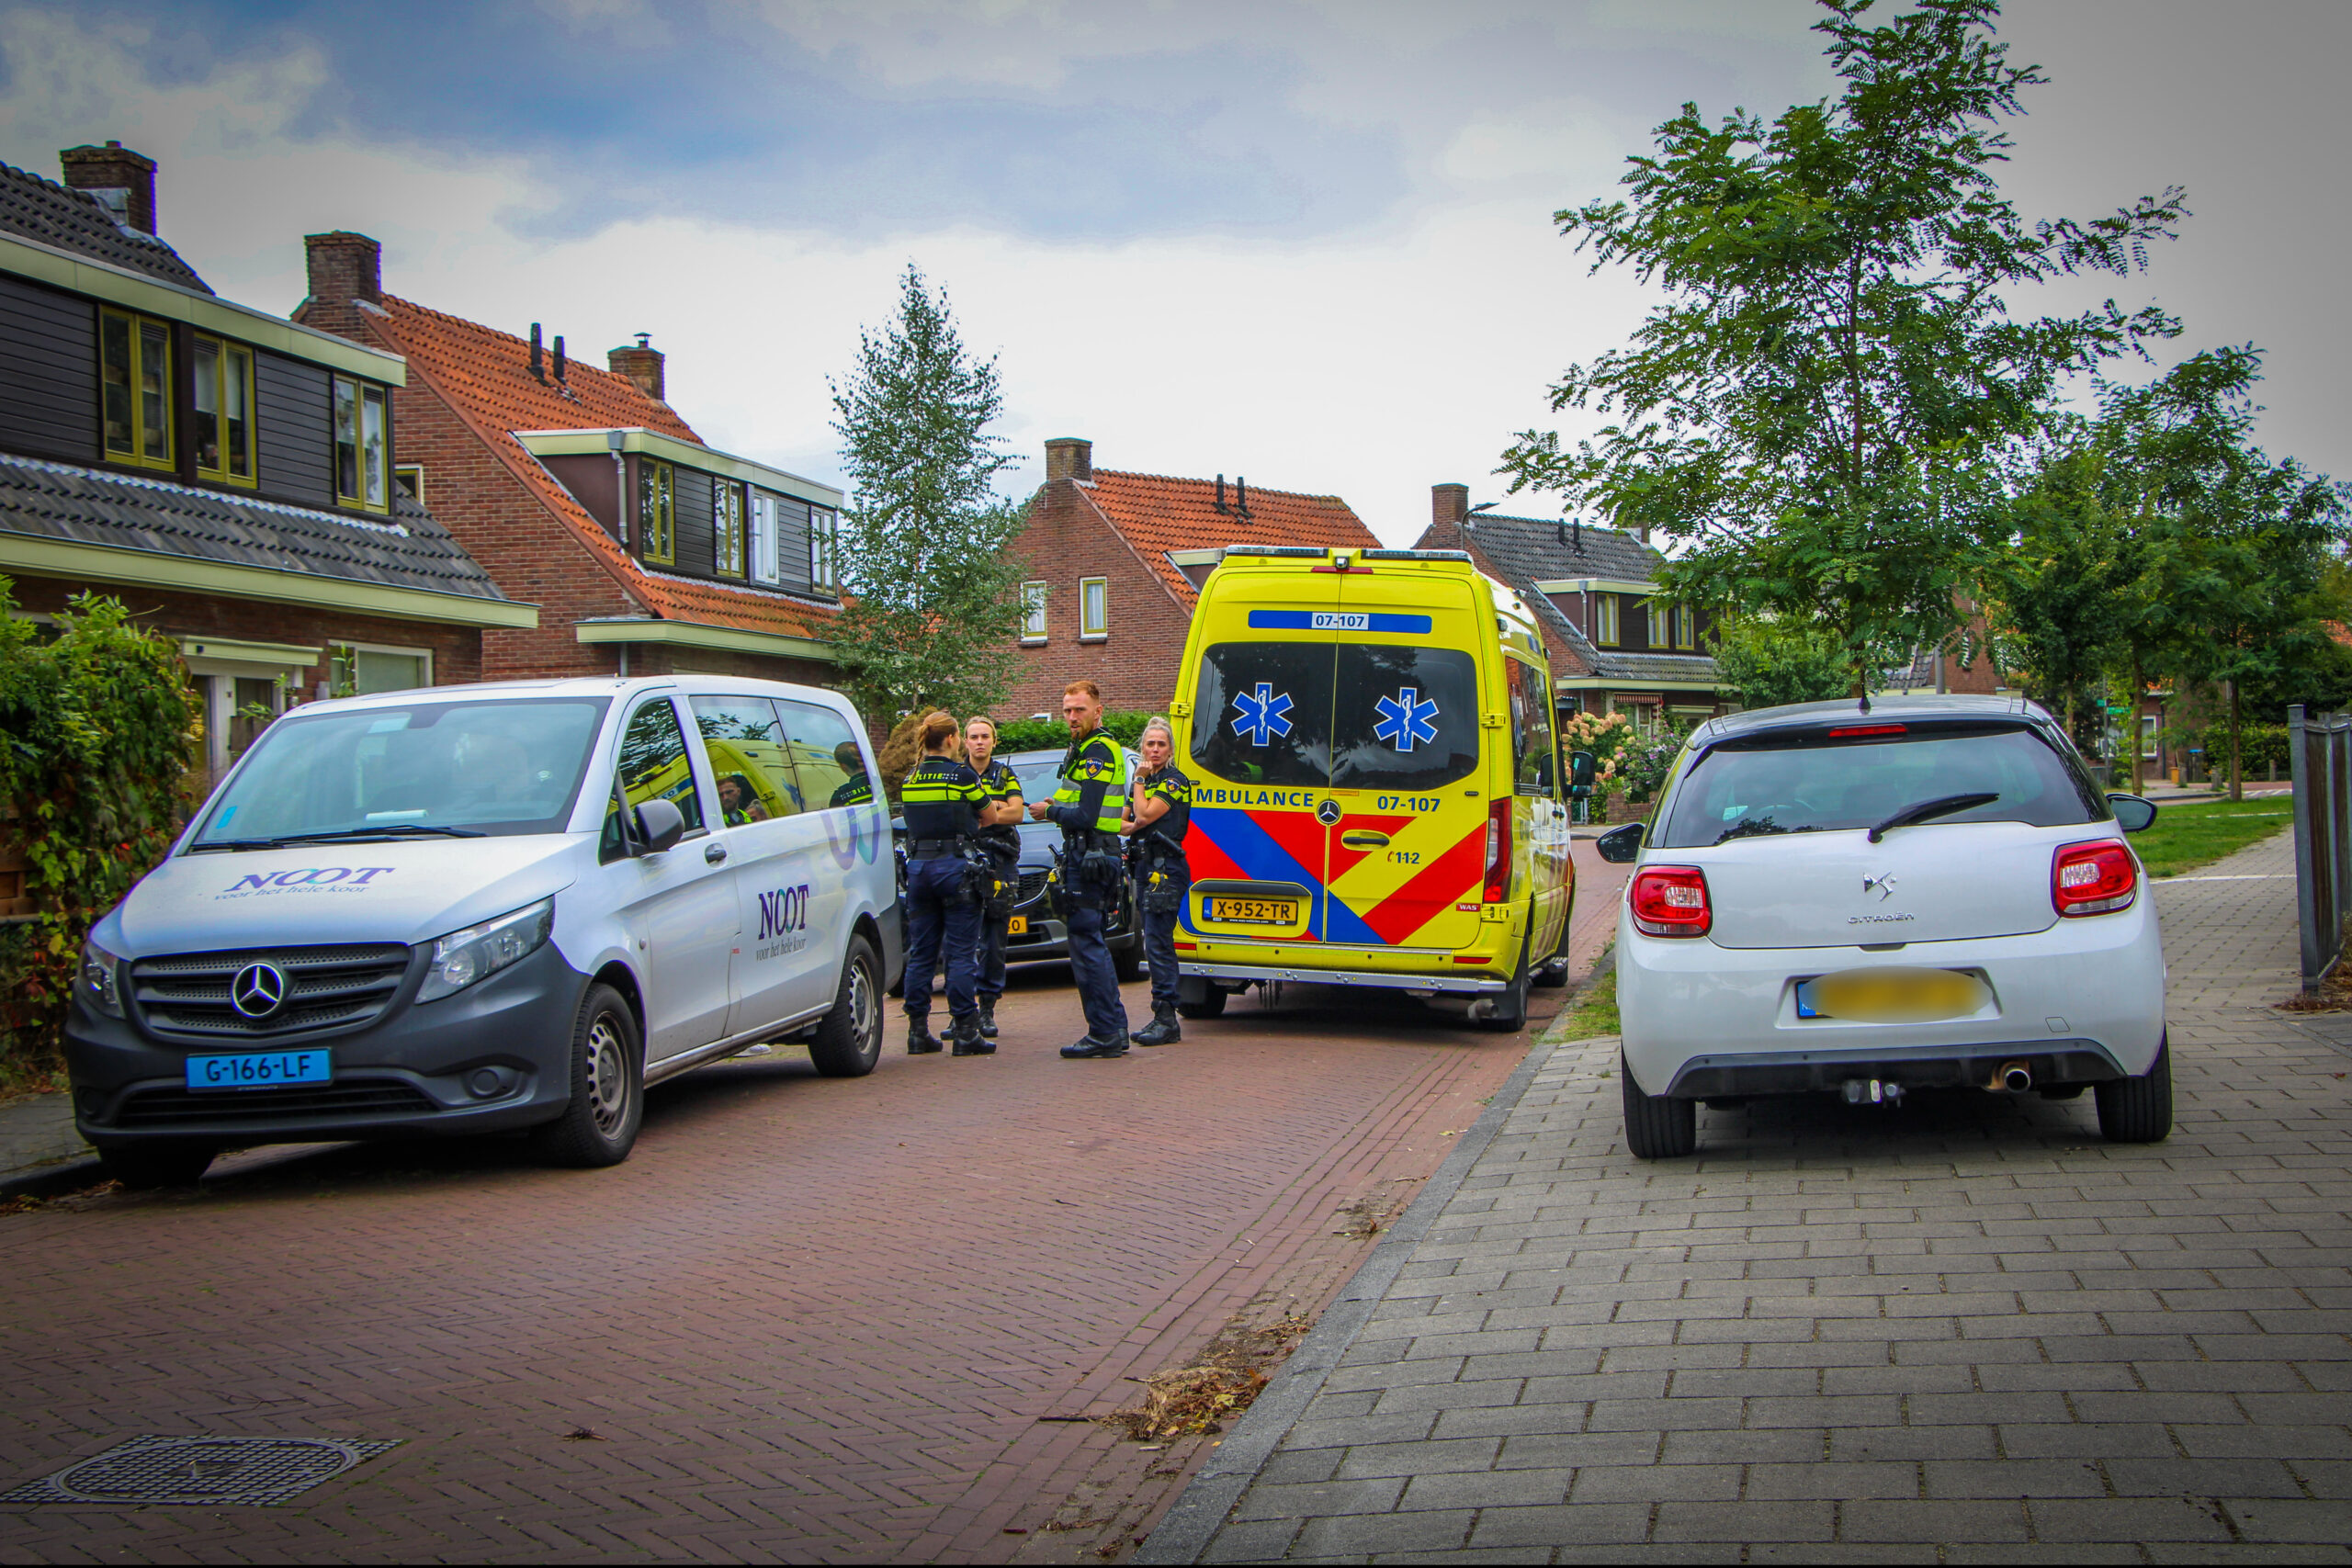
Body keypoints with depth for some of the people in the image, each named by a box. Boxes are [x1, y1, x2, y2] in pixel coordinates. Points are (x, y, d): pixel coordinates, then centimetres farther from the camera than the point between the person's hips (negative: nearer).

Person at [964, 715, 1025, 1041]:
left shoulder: (1006, 775, 14)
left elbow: (1016, 813, -1)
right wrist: (994, 808, -7)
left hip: (999, 863, 1)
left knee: (994, 940, 0)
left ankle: (987, 1008, 5)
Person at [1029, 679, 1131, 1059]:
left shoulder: (1097, 752, -14)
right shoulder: (1083, 749, 19)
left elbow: (1084, 816, -21)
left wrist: (1049, 811, -7)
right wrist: (1057, 807, 7)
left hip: (1089, 857, -11)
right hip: (1092, 854, 11)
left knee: (1085, 945, -8)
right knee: (1092, 943, 15)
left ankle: (1104, 1034, -6)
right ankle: (1115, 1029, 19)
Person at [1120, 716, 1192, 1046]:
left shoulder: (1174, 781, -7)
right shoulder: (1148, 780, 20)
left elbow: (1145, 814, -18)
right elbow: (1127, 824, 23)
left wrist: (1140, 780, -6)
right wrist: (1133, 827, 0)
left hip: (1165, 869, -9)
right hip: (1145, 867, 9)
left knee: (1157, 942, -14)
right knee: (1154, 943, 10)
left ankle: (1166, 1019, -14)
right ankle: (1162, 1019, 14)